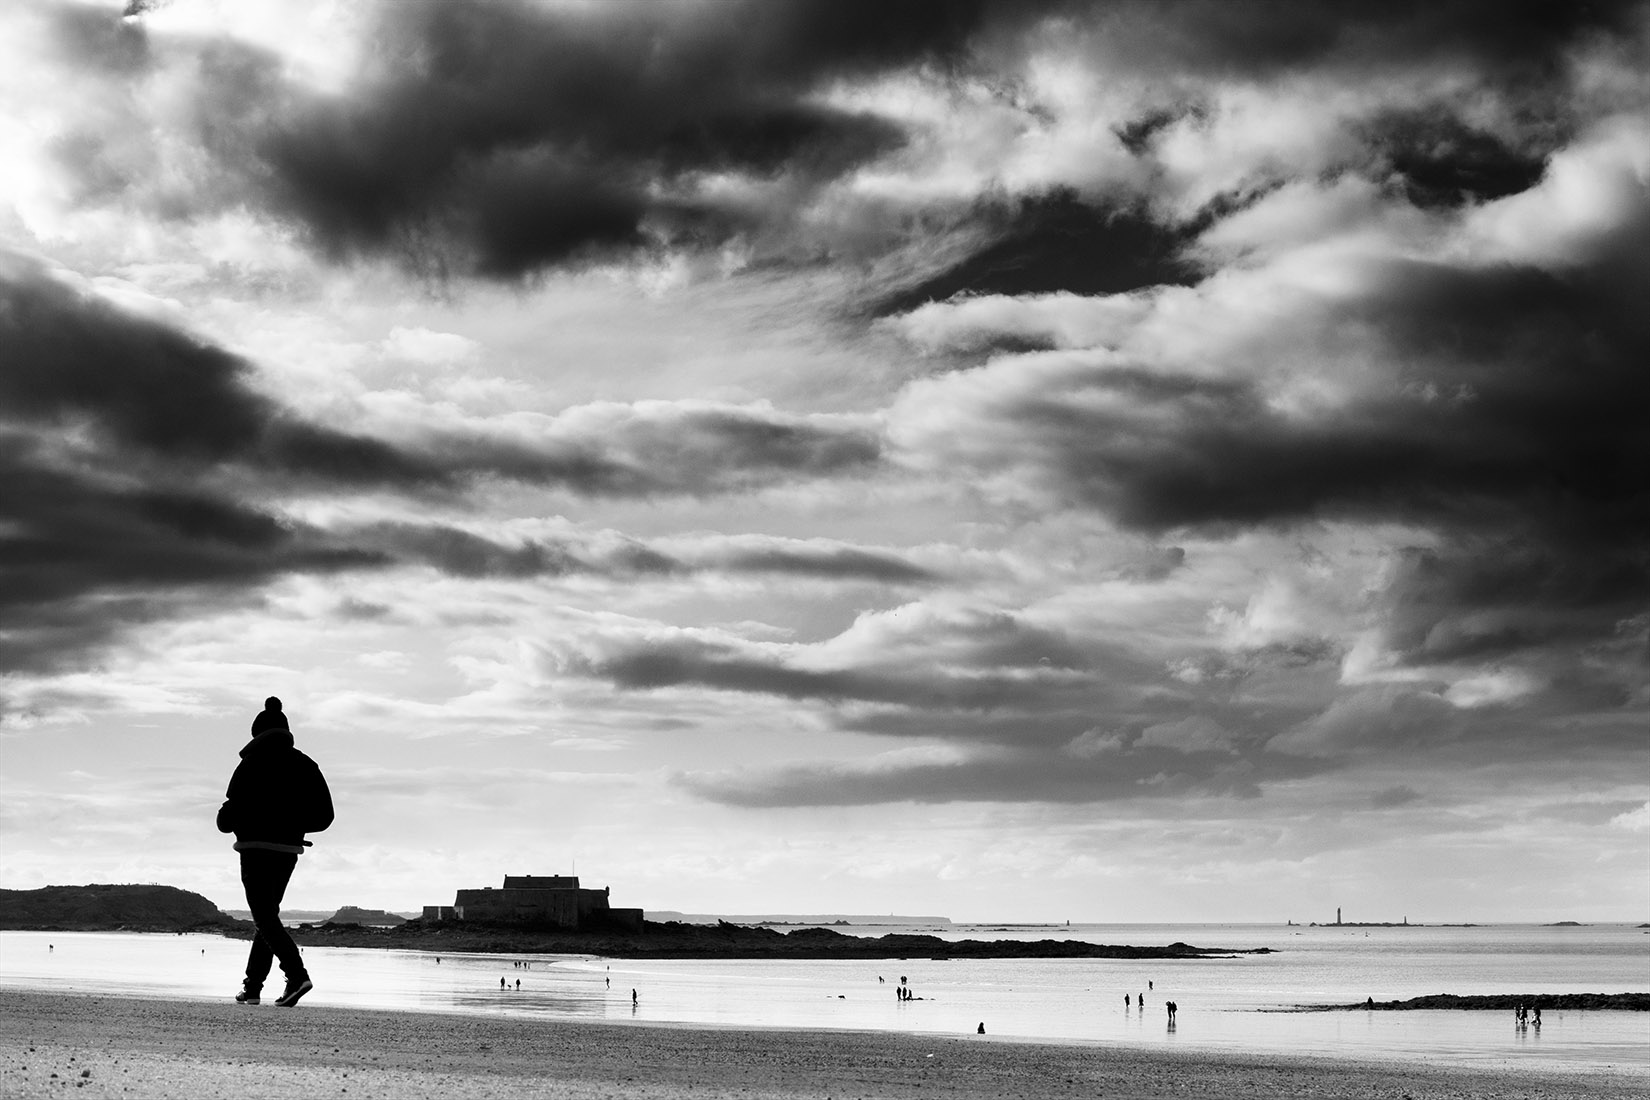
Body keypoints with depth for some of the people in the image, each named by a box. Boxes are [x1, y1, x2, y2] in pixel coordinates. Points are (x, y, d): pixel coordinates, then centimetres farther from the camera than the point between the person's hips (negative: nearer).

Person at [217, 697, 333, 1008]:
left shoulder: (253, 764, -9)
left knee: (265, 917, -6)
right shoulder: (304, 766, 7)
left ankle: (297, 975, -23)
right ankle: (252, 986, 18)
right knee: (268, 914, 17)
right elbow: (324, 815, 4)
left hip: (256, 847, -6)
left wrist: (225, 819, 8)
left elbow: (234, 810, -15)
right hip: (289, 849, 6)